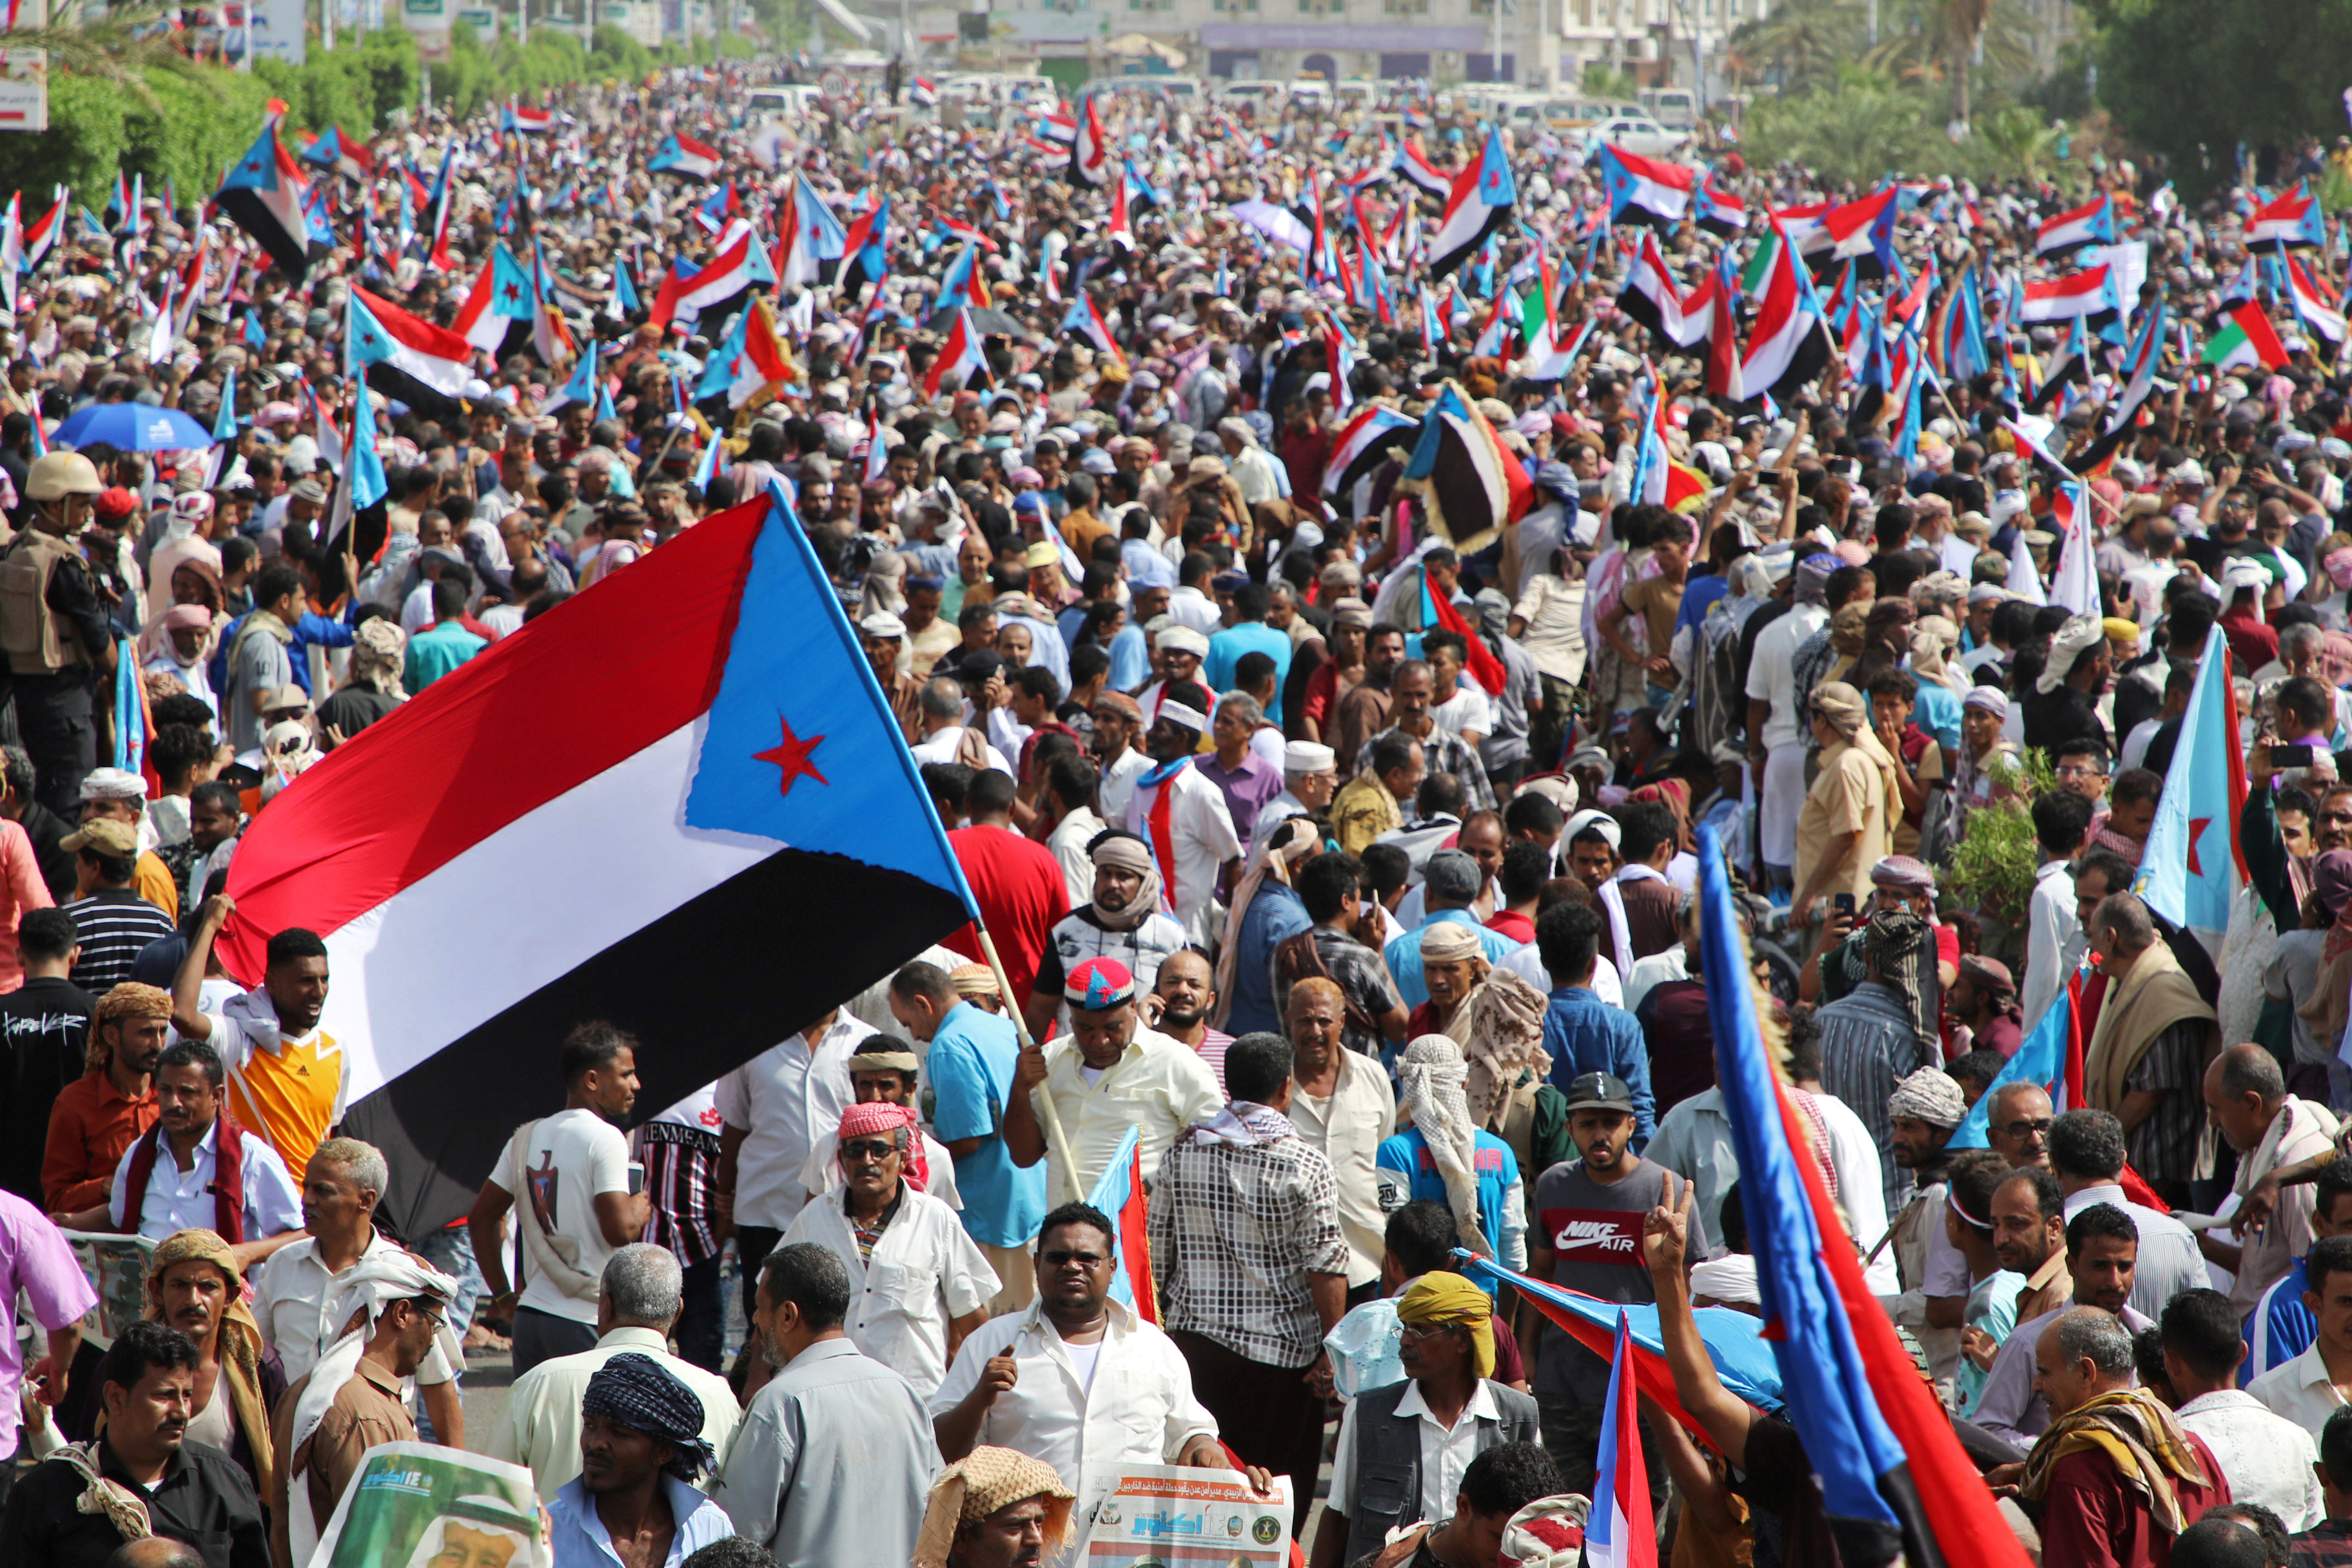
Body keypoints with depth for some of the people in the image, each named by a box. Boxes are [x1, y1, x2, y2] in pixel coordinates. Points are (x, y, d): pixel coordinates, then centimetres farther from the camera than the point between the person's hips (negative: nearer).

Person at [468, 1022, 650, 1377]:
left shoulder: (526, 1138, 12)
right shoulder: (604, 1138, -11)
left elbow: (482, 1218, 16)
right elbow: (619, 1230, -18)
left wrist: (501, 1293, 19)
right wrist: (640, 1208, 4)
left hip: (529, 1315, 7)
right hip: (587, 1324, -7)